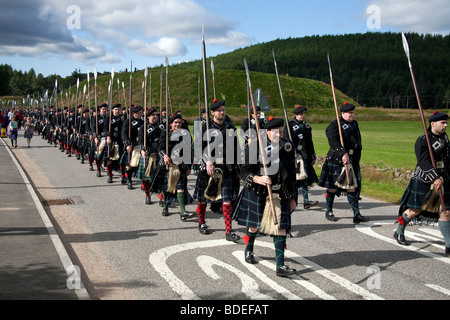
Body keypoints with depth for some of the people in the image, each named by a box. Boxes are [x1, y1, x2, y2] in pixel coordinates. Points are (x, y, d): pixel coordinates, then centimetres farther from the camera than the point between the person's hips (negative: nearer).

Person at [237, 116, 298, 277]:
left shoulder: (287, 147, 1)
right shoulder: (254, 146, -10)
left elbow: (291, 175, 9)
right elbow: (244, 171, -11)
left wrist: (293, 198, 9)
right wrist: (258, 179, -31)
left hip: (280, 194, 2)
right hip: (257, 192, -2)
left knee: (281, 227, -6)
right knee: (255, 224, 12)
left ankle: (280, 266, -2)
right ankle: (249, 249, 44)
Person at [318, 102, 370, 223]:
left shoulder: (354, 124, 14)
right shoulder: (334, 125, -9)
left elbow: (358, 141, 22)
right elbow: (333, 142, -23)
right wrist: (343, 153, -33)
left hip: (352, 160, 6)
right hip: (336, 159, -6)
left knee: (353, 186, 2)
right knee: (332, 186, 4)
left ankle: (356, 214, 2)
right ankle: (329, 211, 19)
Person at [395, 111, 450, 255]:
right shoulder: (422, 141, -12)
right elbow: (424, 162, -23)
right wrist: (435, 178, -32)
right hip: (423, 181, -6)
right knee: (415, 210, 3)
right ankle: (399, 233, 26)